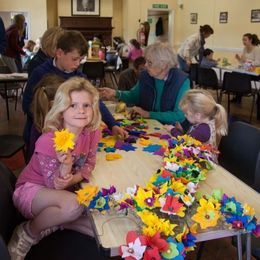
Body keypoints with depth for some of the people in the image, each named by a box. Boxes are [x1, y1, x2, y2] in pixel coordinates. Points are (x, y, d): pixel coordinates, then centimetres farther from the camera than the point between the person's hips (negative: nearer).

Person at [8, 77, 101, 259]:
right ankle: (29, 233, -10)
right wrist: (66, 165, -45)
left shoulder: (93, 133, -13)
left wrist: (73, 179, -26)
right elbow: (54, 186, -23)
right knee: (73, 205, -38)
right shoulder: (48, 141, -30)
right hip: (31, 190, -6)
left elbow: (89, 165, -4)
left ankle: (54, 222, 11)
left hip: (64, 190, 6)